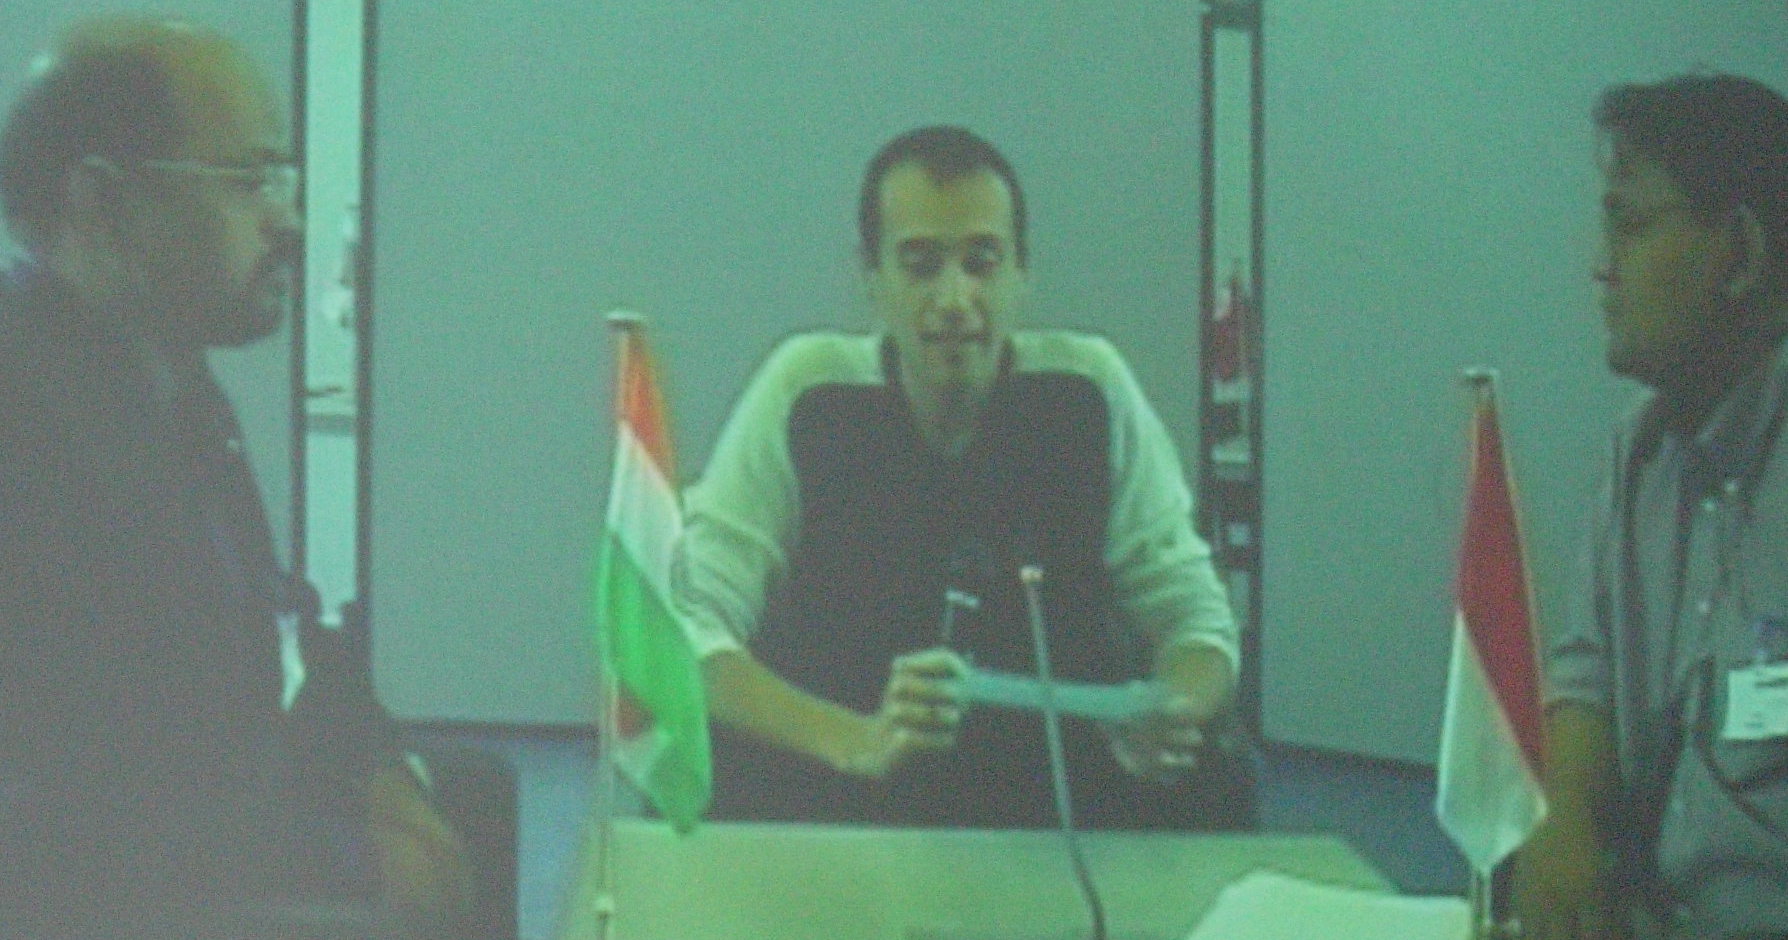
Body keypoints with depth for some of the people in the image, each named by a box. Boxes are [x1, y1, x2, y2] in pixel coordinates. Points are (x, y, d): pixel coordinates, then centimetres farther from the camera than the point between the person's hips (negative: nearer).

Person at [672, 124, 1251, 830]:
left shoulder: (1087, 391, -4)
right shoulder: (808, 393, -8)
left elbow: (1192, 614, 1)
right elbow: (692, 622, -15)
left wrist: (1172, 714, -24)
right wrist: (854, 743, -33)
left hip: (1062, 786, 2)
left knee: (1204, 795, -28)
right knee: (711, 789, -34)